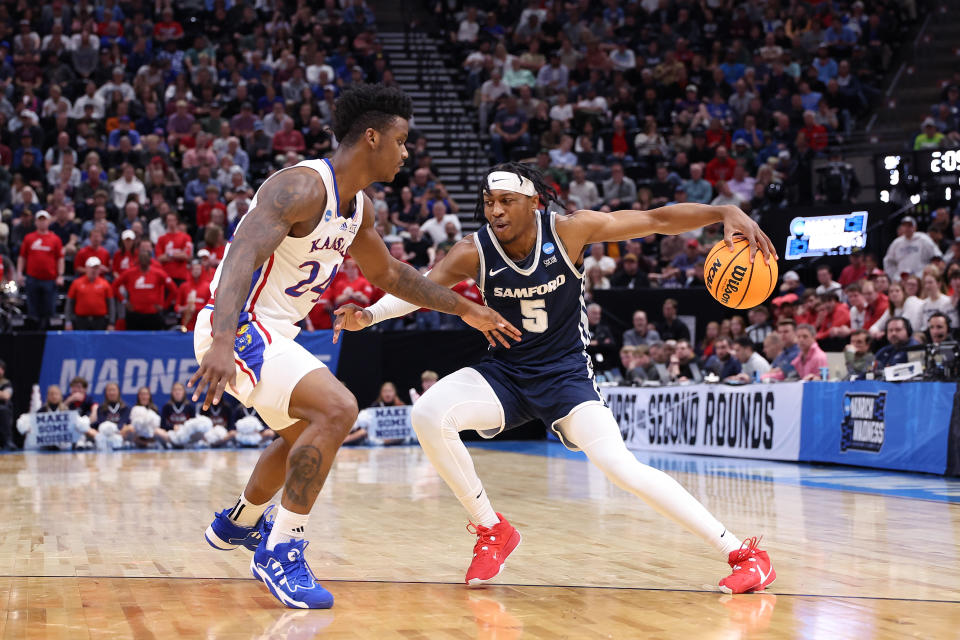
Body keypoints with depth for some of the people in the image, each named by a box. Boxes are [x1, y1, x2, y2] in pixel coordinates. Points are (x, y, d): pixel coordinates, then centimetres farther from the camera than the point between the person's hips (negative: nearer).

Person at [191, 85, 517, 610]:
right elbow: (243, 257, -35)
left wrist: (464, 309, 29)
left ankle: (237, 525, 52)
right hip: (237, 328, -11)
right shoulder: (302, 187, -22)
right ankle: (281, 551, -17)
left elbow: (387, 273, 26)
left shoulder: (358, 207, 8)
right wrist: (221, 345, -49)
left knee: (302, 433, 29)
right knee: (336, 408, -25)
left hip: (273, 333, 11)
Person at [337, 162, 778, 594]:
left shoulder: (569, 231, -16)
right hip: (504, 372, 2)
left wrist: (724, 213, -28)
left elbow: (659, 220, -14)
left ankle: (743, 553, -11)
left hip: (567, 375, -2)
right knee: (428, 414, -25)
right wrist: (369, 314, -42)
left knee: (620, 466, -23)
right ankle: (491, 531, -4)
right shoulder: (474, 252, -13)